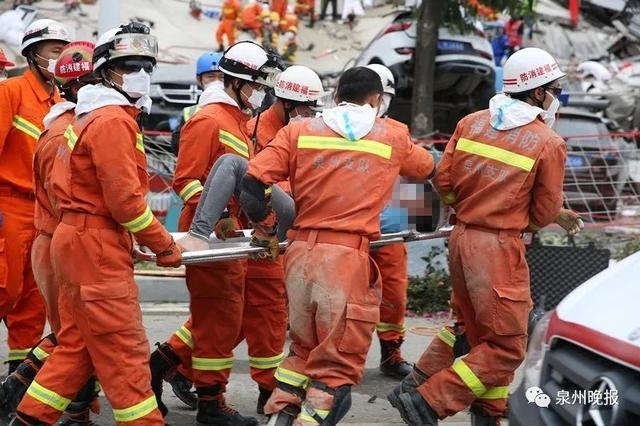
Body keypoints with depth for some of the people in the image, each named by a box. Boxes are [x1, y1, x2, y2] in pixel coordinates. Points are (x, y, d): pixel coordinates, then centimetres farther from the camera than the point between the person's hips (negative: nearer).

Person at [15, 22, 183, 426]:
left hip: (79, 240, 10)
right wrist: (165, 247, -9)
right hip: (97, 245, -10)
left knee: (77, 345, 15)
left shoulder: (94, 116, 18)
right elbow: (123, 199, -19)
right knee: (125, 349, -5)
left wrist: (152, 235, 11)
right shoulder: (113, 120, -13)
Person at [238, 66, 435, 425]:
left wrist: (265, 227, 14)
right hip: (348, 257, -3)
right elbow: (428, 168, 29)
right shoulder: (393, 139, 9)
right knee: (337, 364, 4)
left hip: (301, 252, 3)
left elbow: (251, 182, -1)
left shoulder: (299, 131, 9)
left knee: (304, 348, 23)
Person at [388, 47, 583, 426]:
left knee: (471, 326, 25)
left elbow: (443, 182, 5)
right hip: (500, 247, -7)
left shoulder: (472, 122, 5)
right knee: (507, 347, 1)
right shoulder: (548, 143, -9)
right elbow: (543, 214, -5)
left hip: (462, 236, 7)